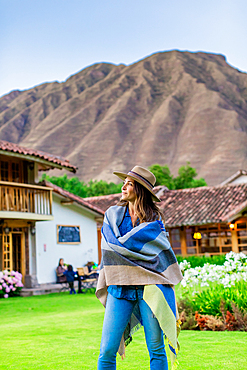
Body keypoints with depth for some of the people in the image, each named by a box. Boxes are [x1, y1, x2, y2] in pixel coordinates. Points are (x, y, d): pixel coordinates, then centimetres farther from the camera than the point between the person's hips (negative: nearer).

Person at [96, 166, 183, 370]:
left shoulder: (155, 219, 8)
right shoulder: (113, 214, 11)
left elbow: (163, 253, -3)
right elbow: (112, 244, -3)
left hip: (148, 287, 0)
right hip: (120, 287, 1)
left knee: (156, 351, 1)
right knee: (107, 351, -4)